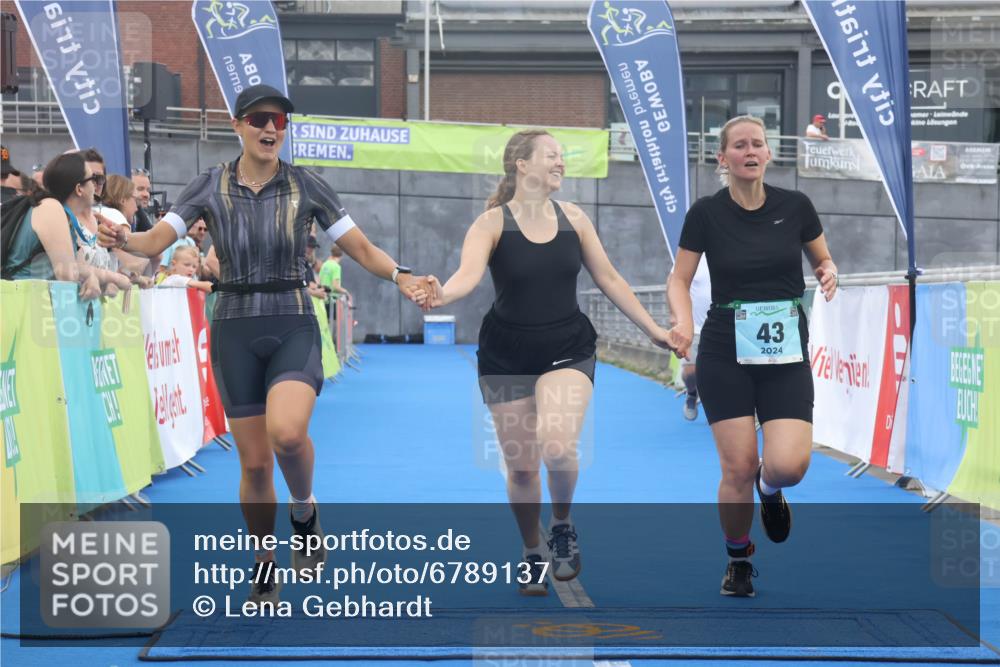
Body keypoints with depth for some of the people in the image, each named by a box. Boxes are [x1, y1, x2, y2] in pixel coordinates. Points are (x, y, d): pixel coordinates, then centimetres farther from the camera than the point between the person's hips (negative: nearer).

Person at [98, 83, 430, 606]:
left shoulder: (306, 186, -2)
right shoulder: (210, 187, 1)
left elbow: (363, 249, 0)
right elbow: (156, 240, -7)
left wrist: (400, 277, -19)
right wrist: (122, 240, -29)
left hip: (293, 327, -1)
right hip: (235, 330, 2)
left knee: (287, 431, -30)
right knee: (254, 463, 4)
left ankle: (304, 509, 2)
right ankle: (264, 565, 26)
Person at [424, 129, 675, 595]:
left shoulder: (573, 218, 2)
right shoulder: (492, 223, -9)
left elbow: (609, 279, 11)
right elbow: (468, 274, -26)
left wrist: (652, 329, 12)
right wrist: (441, 295, -48)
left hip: (567, 351, 1)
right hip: (507, 357, -1)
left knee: (557, 447, -23)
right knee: (520, 465, 4)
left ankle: (562, 524, 7)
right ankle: (533, 553, 28)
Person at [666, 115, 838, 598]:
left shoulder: (795, 206, -1)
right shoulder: (706, 213, -4)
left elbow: (822, 260, 13)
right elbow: (679, 279, 1)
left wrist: (828, 274, -10)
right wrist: (683, 323, -17)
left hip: (786, 352, 1)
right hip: (725, 353, -1)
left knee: (788, 465, -16)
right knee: (737, 469, -7)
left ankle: (769, 488, 23)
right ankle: (738, 559, 20)